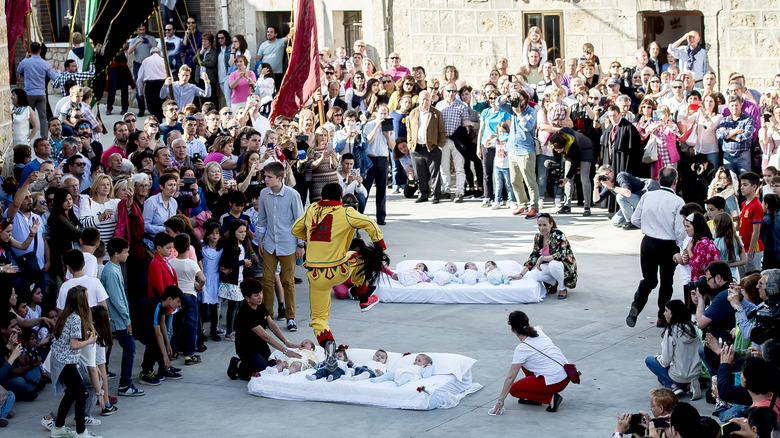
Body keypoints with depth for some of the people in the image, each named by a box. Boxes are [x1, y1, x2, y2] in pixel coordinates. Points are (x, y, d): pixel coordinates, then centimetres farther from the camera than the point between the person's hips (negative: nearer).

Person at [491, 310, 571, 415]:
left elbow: (510, 377, -12)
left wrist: (500, 401, -5)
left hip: (555, 383, -8)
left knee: (514, 389, 7)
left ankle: (550, 398, -6)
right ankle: (534, 397, 24)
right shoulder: (538, 331, 7)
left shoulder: (522, 349, -15)